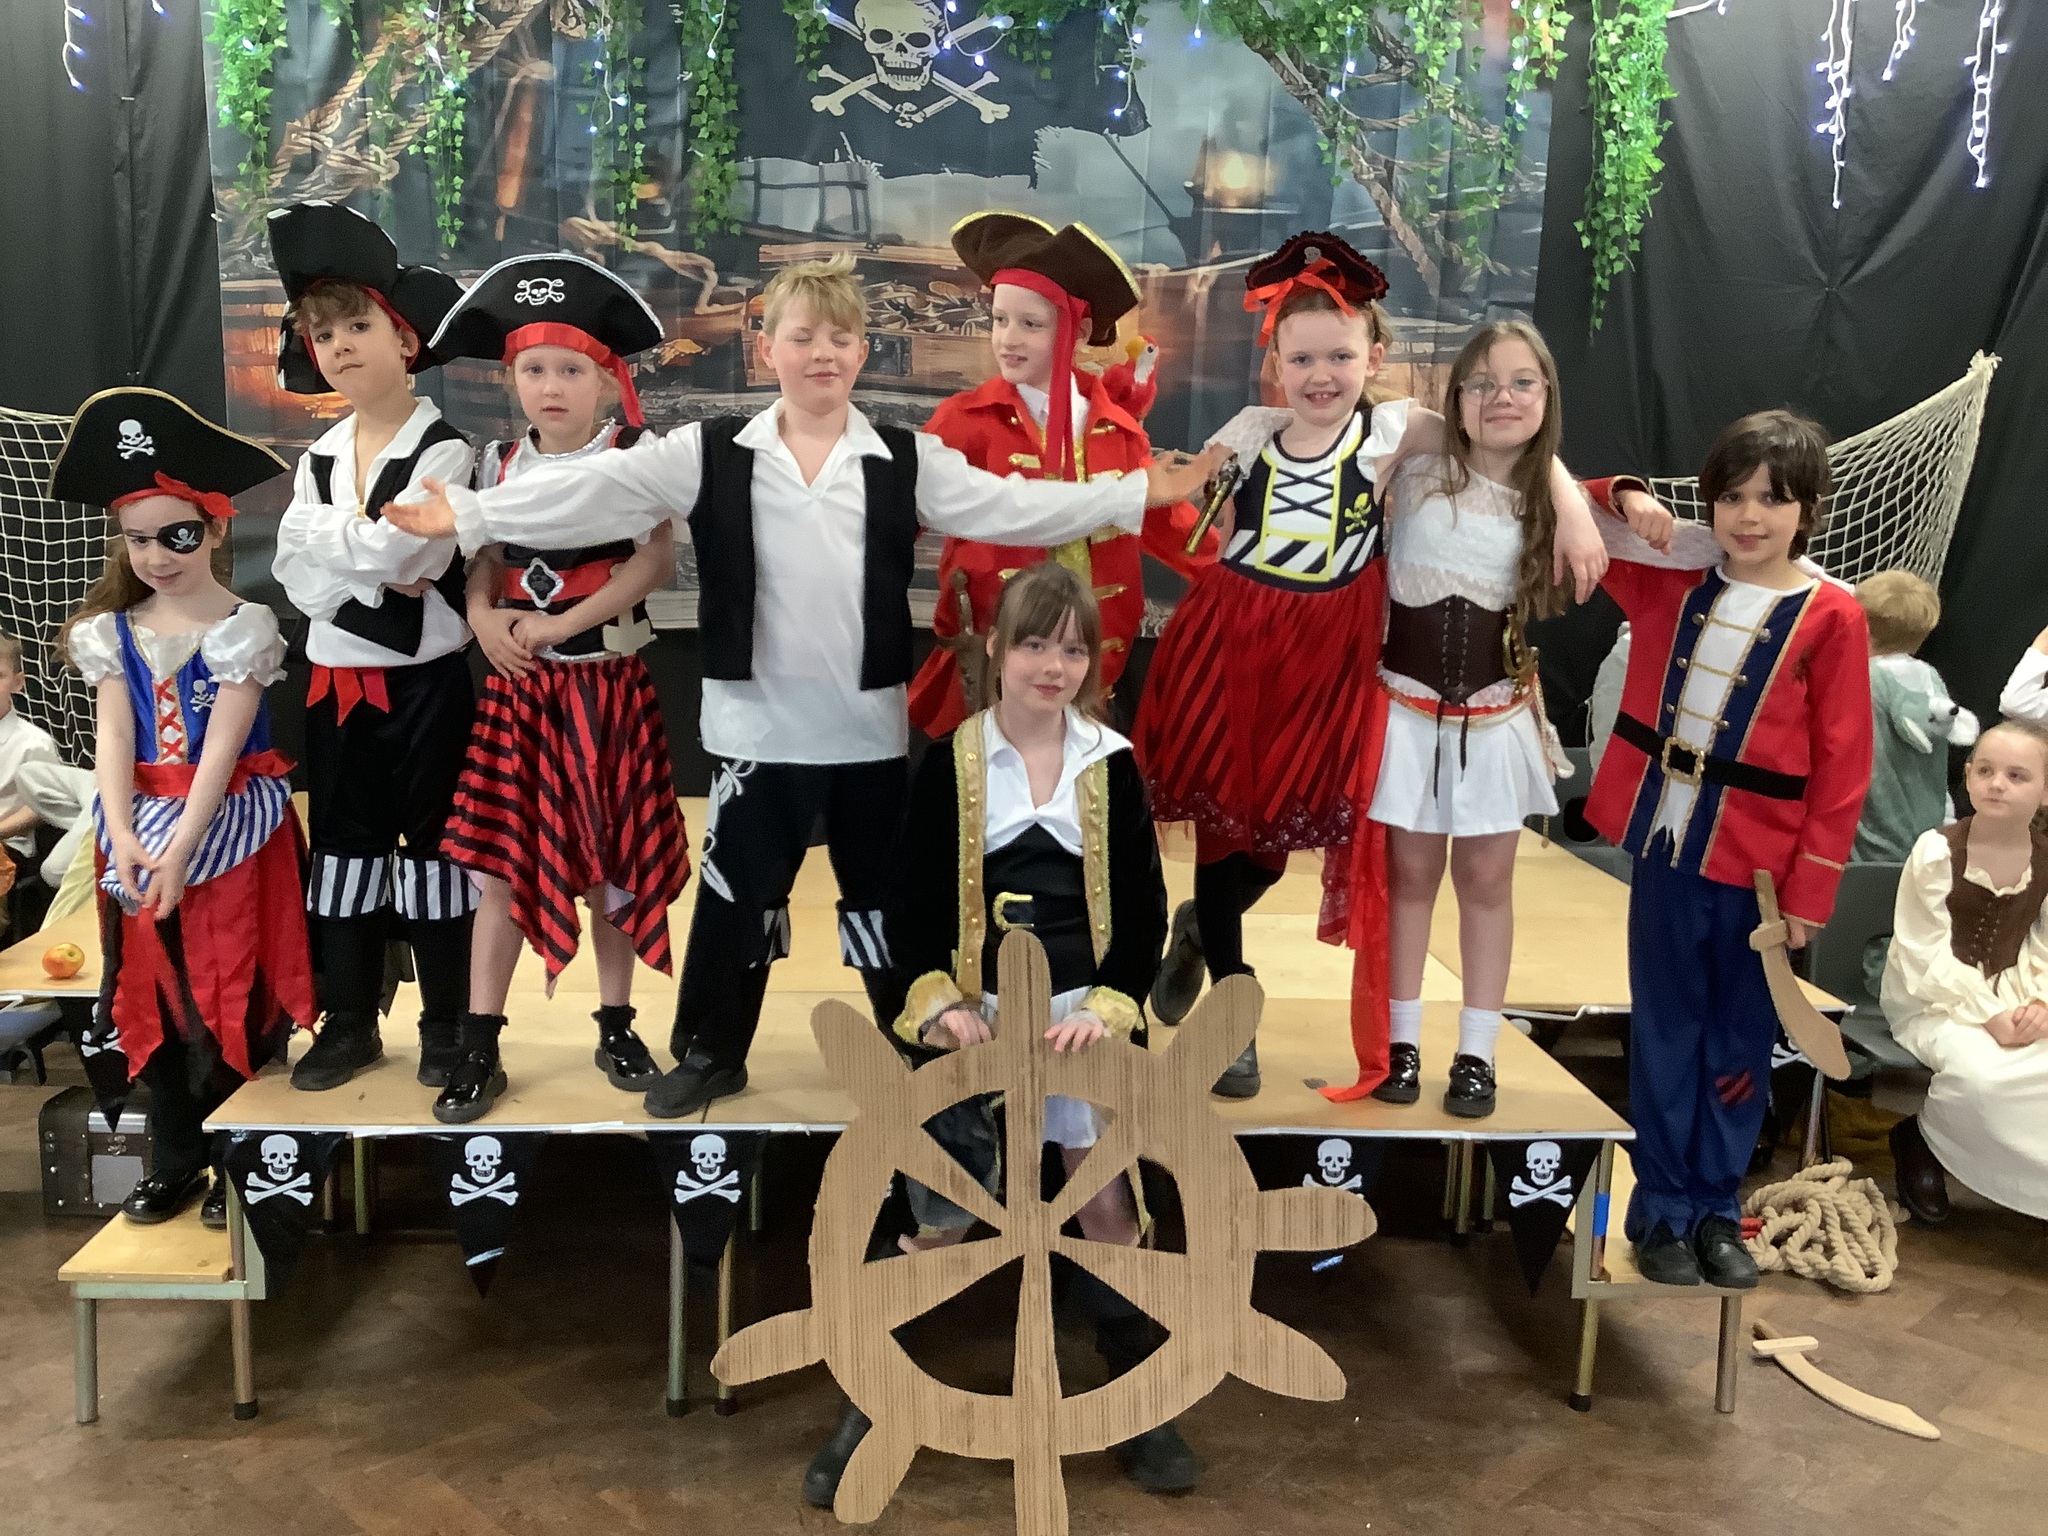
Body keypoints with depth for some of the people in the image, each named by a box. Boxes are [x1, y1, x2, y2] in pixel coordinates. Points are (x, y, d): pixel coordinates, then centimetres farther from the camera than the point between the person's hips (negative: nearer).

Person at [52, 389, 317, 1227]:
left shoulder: (244, 626, -8)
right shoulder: (111, 632, 5)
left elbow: (221, 745, -15)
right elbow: (113, 740, -2)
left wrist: (181, 848, -21)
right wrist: (124, 838, -16)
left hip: (228, 827, -4)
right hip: (141, 829, 5)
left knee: (233, 994, 2)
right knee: (153, 995, 10)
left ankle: (237, 1161, 15)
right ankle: (175, 1160, 22)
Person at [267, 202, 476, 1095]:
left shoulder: (443, 449, -9)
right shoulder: (320, 456, 9)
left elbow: (389, 551, -23)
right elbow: (294, 575, -2)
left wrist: (332, 538, -8)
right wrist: (375, 576, -14)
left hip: (424, 679, -6)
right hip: (335, 681, 6)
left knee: (433, 845, 4)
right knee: (344, 846, 13)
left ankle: (447, 1024, 16)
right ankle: (351, 1022, 25)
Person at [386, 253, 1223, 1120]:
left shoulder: (907, 461, 0)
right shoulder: (710, 455, -2)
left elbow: (1013, 507, -4)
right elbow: (591, 492, -6)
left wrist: (1137, 494, -10)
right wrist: (469, 515, -14)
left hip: (869, 724, 1)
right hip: (757, 723, 0)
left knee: (883, 887, 14)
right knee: (738, 890, 11)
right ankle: (711, 1051, 29)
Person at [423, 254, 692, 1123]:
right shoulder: (499, 465, 7)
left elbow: (656, 564, -14)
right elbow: (484, 561, 9)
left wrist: (561, 624, -20)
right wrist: (483, 617, -13)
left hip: (606, 683, -2)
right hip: (518, 685, 3)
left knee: (610, 860, 8)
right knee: (500, 862, 2)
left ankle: (616, 1026, 23)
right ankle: (478, 1050, 8)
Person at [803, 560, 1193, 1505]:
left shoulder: (1111, 763, 2)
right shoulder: (950, 764, -1)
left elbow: (1145, 912, 2)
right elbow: (913, 911, -1)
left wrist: (1105, 1008, -12)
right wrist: (939, 1003, -16)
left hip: (1083, 1009, 1)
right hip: (974, 1011, -1)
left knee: (1108, 1207, 2)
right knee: (938, 1220, -2)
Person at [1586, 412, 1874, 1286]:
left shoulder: (1831, 616, -8)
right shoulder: (1670, 579, 3)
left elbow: (1842, 765, -8)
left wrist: (1811, 888, -10)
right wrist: (1625, 500, -7)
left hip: (1762, 862, -2)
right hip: (1667, 843, 2)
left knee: (1740, 1042, 11)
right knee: (1665, 1031, 10)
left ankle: (1716, 1207, 27)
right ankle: (1661, 1210, 22)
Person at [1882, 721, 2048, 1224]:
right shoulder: (1937, 851, -15)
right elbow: (1928, 955, -15)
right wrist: (1986, 1013, -22)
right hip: (1933, 1000, -5)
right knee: (1979, 1072, -33)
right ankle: (1920, 1142, 0)